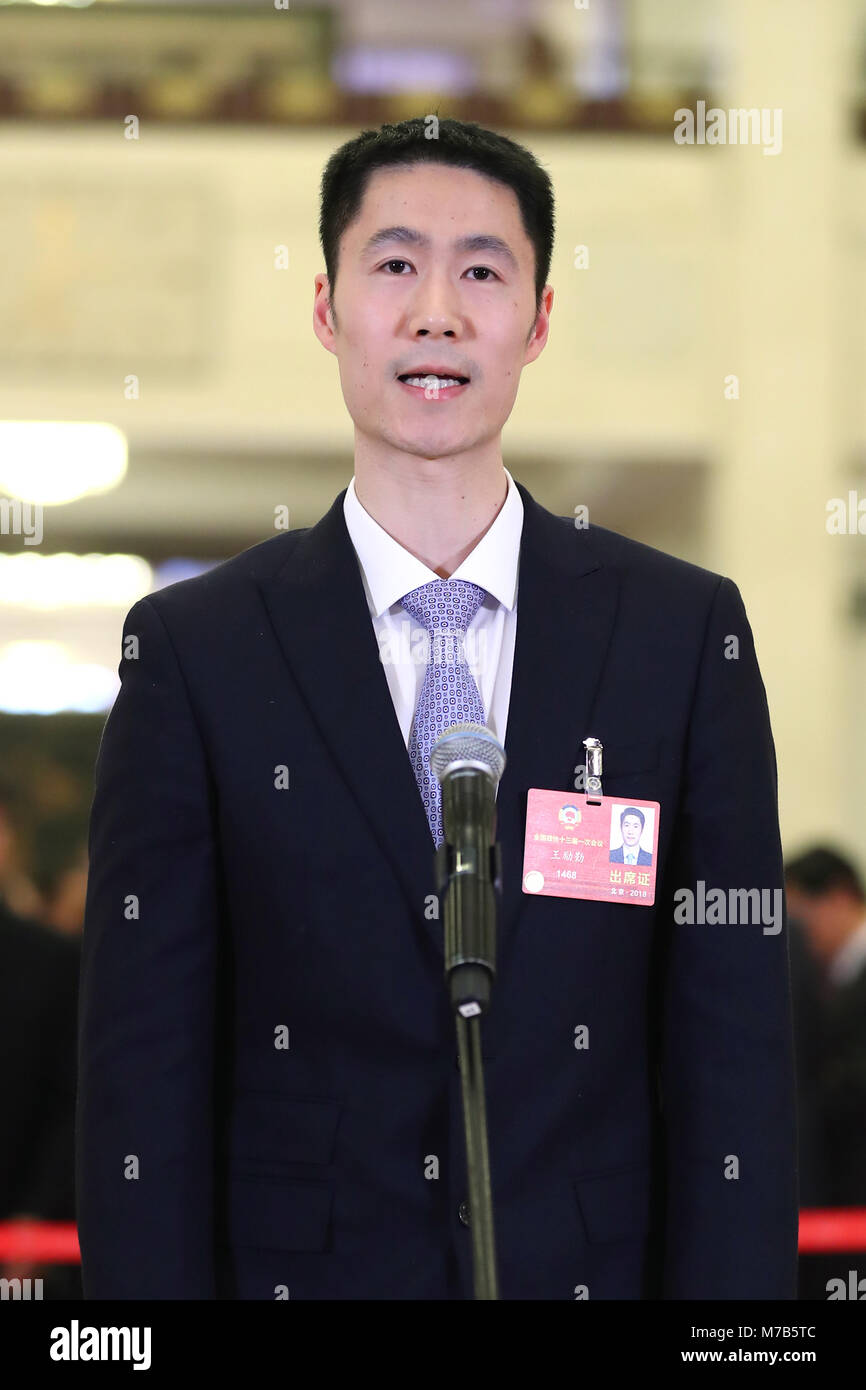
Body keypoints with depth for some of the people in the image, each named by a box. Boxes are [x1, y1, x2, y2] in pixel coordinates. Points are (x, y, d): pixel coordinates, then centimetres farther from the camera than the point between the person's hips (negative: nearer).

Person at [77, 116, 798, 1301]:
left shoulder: (686, 632, 0)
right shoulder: (196, 649, -2)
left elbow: (733, 1048, -2)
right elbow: (143, 1066, -3)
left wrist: (730, 1292, -10)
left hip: (597, 1265, 1)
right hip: (300, 1263, -1)